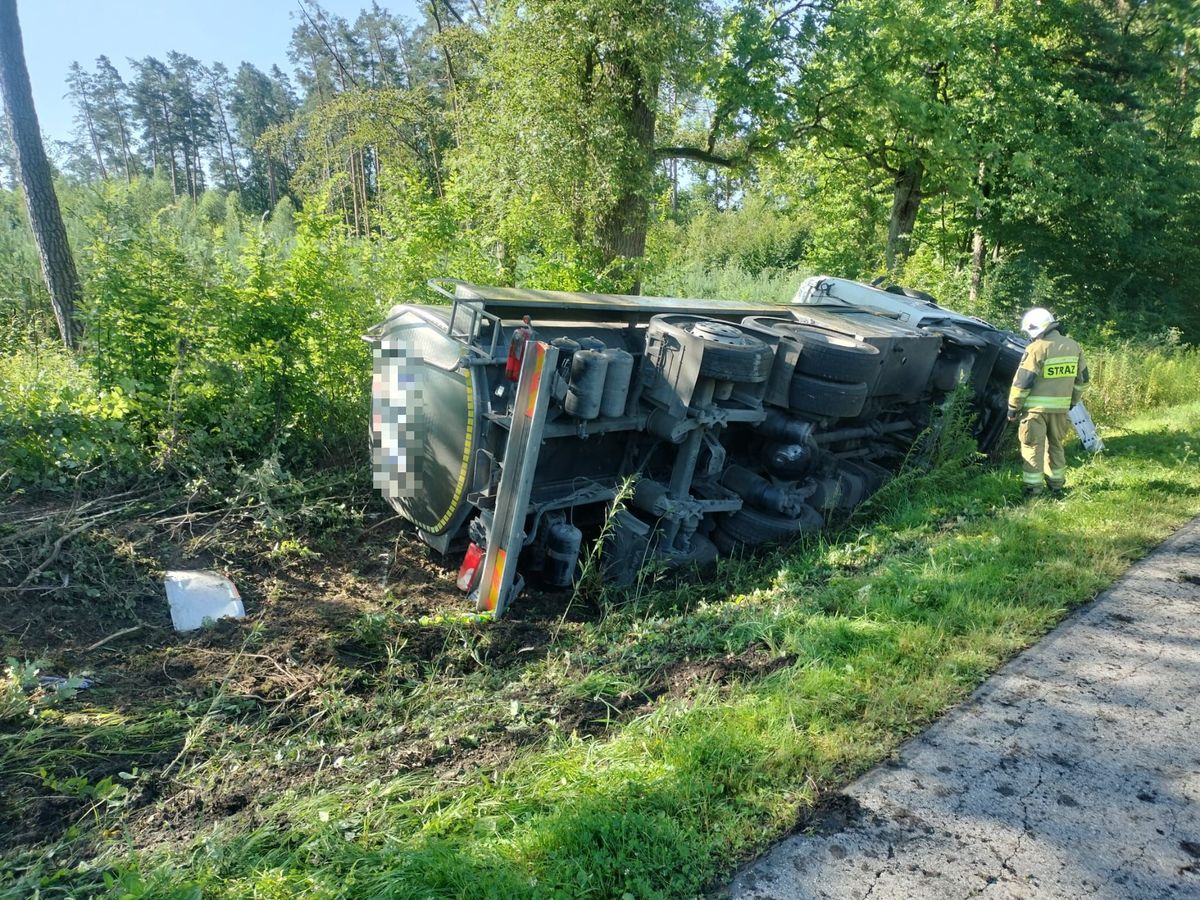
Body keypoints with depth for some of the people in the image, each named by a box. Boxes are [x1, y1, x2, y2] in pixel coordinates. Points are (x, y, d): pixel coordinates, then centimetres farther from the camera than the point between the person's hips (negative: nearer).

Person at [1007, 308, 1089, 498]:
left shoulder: (1037, 348, -16)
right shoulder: (1074, 347, 6)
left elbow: (1022, 382, -16)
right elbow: (1081, 379, 14)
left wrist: (1013, 407, -7)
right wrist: (1072, 401, 25)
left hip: (1036, 408, -6)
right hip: (1061, 408, 6)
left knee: (1033, 447, 1)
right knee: (1056, 446, 19)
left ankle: (1033, 491, 2)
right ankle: (1057, 487, 26)